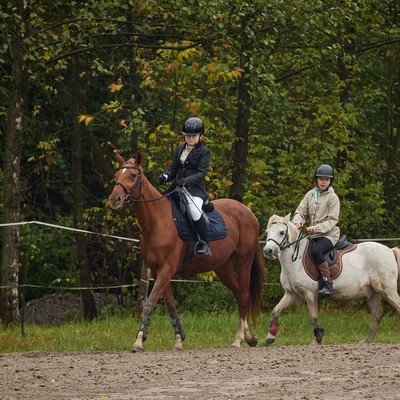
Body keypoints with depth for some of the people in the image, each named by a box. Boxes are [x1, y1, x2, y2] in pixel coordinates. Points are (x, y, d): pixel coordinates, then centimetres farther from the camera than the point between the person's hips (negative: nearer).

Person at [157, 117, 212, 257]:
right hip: (178, 187, 7)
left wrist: (186, 181, -28)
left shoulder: (203, 152, -2)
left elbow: (201, 173, -12)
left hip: (195, 189, -7)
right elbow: (173, 168, 17)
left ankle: (204, 245, -24)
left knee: (195, 211, -34)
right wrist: (165, 176, -6)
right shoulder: (180, 149, 17)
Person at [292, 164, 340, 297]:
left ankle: (328, 284, -33)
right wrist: (298, 222, -16)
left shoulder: (332, 197, -5)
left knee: (315, 250, -35)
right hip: (314, 235, 7)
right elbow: (301, 211, 8)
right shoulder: (310, 195, 11)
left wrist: (315, 228, -24)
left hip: (329, 234, -7)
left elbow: (332, 220, -11)